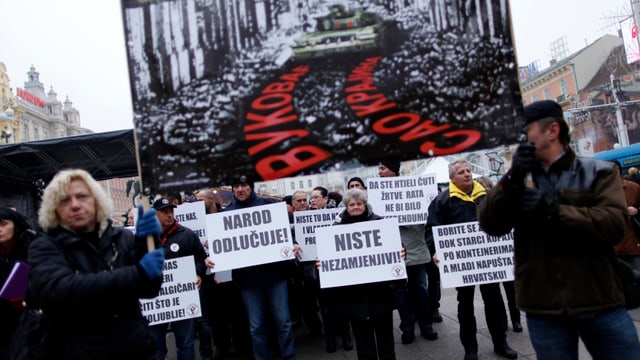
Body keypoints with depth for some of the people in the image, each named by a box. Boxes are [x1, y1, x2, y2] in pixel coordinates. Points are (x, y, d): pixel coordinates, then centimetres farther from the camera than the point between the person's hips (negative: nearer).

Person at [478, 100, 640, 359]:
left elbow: (614, 224, -12)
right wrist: (512, 179, -17)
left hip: (600, 303, -1)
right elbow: (489, 225, -6)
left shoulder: (598, 172, 2)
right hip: (544, 307, 1)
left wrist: (552, 209, -20)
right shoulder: (518, 179, 7)